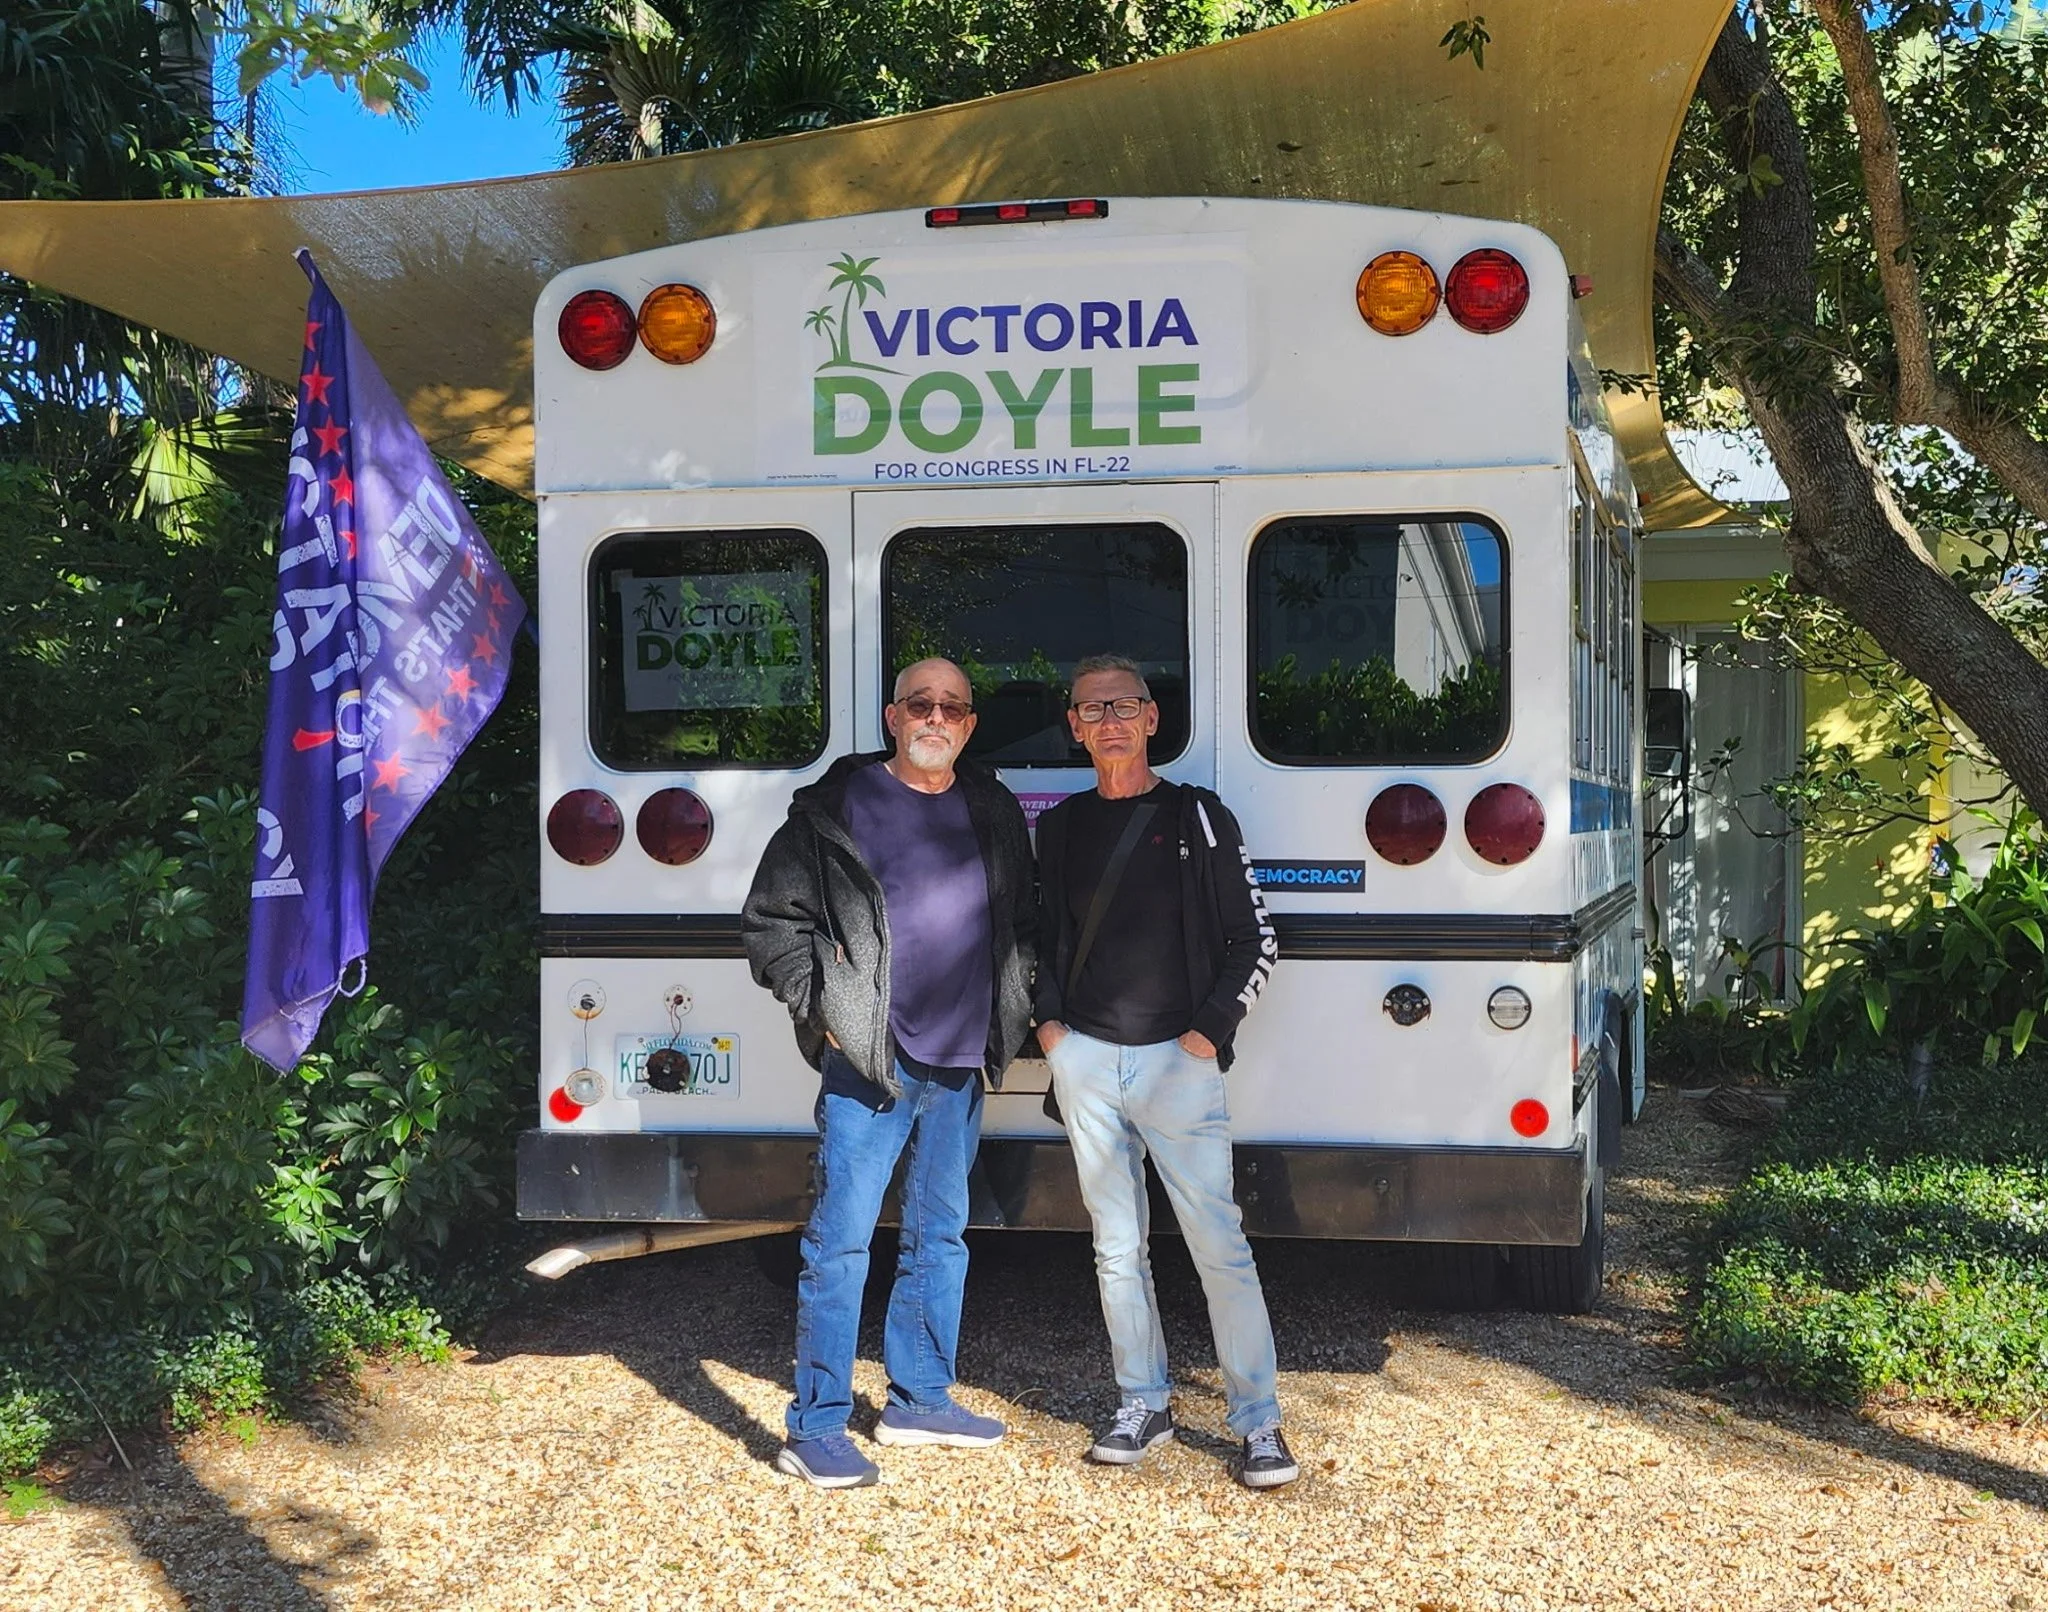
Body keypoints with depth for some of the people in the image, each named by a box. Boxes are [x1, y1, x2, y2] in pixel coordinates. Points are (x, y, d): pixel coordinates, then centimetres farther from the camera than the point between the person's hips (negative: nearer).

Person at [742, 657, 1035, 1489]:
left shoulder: (993, 813, 12)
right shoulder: (838, 806, -2)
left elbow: (1022, 925, 20)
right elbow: (772, 920, -1)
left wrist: (1013, 1011, 8)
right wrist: (825, 1009, -7)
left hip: (960, 1065, 6)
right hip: (868, 1063, -5)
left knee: (940, 1235, 14)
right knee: (840, 1242, -5)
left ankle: (919, 1398, 28)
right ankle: (815, 1428, 2)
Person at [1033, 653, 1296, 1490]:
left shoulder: (1197, 817, 1)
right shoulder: (1061, 826, 12)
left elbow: (1255, 941, 2)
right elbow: (1042, 939, 20)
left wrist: (1209, 1032, -5)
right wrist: (1047, 1021, 5)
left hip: (1177, 1060, -4)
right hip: (1084, 1059, 4)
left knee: (1218, 1243, -6)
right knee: (1117, 1247, 9)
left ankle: (1258, 1421, 2)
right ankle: (1144, 1404, 21)